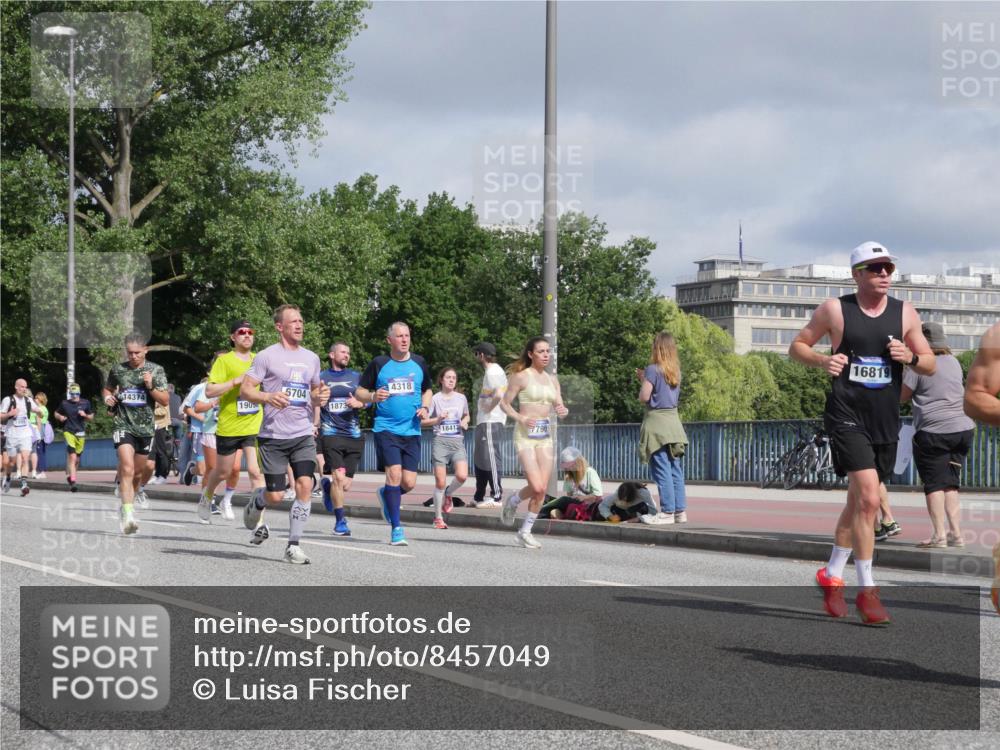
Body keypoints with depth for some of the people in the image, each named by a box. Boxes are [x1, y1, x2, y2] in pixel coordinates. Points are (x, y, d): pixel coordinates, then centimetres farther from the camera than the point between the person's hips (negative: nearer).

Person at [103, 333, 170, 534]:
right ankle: (128, 515, -24)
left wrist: (151, 387, -15)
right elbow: (107, 389, 22)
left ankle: (127, 508, 31)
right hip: (124, 425, -2)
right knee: (127, 469, -19)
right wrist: (108, 398, 0)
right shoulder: (118, 370, 4)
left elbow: (166, 400, 1)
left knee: (137, 473, 13)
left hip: (145, 427, 2)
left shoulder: (156, 370, 2)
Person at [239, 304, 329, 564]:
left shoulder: (311, 358, 13)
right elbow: (245, 389, -5)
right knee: (276, 496, -3)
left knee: (304, 485, -13)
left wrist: (320, 399, 2)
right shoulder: (267, 356, -3)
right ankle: (255, 503, 35)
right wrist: (268, 397, -24)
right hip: (273, 436, -4)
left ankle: (293, 545, -3)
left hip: (303, 435, 4)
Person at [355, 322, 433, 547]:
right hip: (386, 429, -3)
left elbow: (427, 390, 23)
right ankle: (396, 528, -6)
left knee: (409, 482, 0)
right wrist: (373, 397, -16)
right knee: (394, 474, -15)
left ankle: (386, 495, 36)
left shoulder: (419, 363, 9)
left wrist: (425, 407, 3)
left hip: (412, 431, 3)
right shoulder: (379, 364, 0)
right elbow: (359, 392, 5)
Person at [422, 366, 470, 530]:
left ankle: (448, 495, 15)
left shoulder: (461, 398, 11)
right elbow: (423, 421, 0)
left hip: (458, 441, 3)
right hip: (441, 441, -2)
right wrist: (438, 419, -15)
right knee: (440, 482, -4)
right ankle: (438, 518, 9)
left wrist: (465, 422, 5)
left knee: (462, 476, -18)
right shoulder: (435, 398, 0)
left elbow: (467, 416, 27)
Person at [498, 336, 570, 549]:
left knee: (542, 490, 0)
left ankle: (525, 531, 15)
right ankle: (513, 501, 16)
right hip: (525, 435, -6)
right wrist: (521, 418, -17)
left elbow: (559, 407, 11)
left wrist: (563, 411, -13)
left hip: (545, 436, 6)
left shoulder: (552, 380, 13)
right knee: (536, 487, -17)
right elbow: (505, 403, -1)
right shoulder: (521, 376, -3)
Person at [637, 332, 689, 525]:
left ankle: (667, 512, -7)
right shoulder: (675, 371, 11)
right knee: (675, 470, 8)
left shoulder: (653, 369, -10)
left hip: (656, 422, -7)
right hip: (673, 421, 7)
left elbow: (644, 397, -13)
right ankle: (680, 511, 9)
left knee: (662, 471, -5)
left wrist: (642, 382, 6)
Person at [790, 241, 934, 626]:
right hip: (846, 417, -4)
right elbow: (797, 346, 7)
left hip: (885, 421, 5)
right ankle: (867, 590, -12)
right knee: (868, 498, -18)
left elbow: (930, 365, 9)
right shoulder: (835, 310, -2)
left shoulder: (905, 313, 6)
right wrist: (823, 360, -13)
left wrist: (910, 357, -13)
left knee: (857, 502, 15)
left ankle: (832, 575, 33)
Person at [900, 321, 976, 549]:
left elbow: (901, 397, -3)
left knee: (934, 483, -2)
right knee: (951, 483, 12)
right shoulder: (954, 362, 13)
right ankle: (956, 532, 7)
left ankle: (939, 534, -9)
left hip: (933, 431, -6)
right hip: (963, 428, 6)